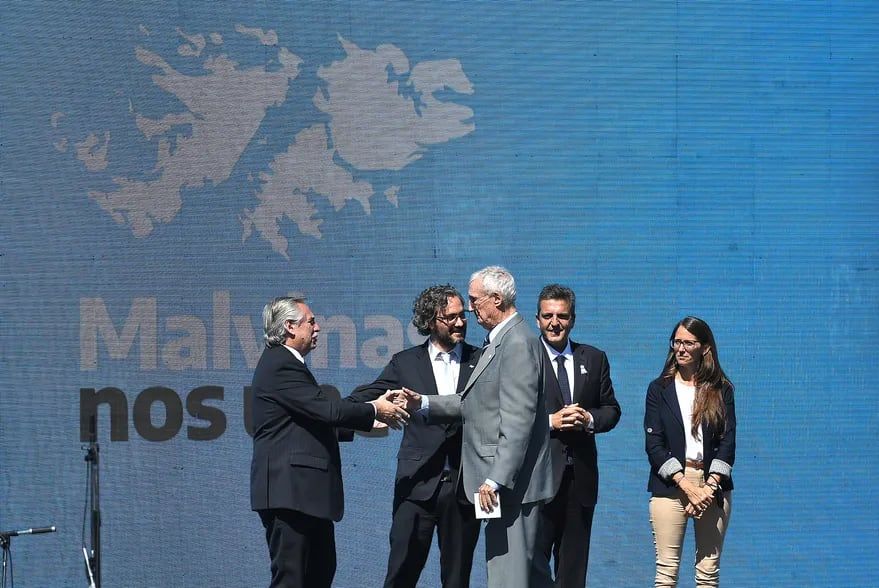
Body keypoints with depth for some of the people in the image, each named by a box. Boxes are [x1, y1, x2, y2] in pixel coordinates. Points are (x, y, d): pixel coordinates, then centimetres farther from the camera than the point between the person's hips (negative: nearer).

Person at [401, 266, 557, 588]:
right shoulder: (499, 341, 16)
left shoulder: (517, 343, -16)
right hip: (510, 483, 11)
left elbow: (518, 420, -21)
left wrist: (496, 480, -23)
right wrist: (424, 403, 15)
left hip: (511, 482, -11)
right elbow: (477, 403, 19)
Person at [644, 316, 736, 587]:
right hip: (670, 484, -1)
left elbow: (727, 442, 3)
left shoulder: (720, 390, 9)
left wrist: (709, 487, -10)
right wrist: (687, 486, -11)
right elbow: (653, 444, 0)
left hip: (712, 486, 1)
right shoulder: (659, 389, 7)